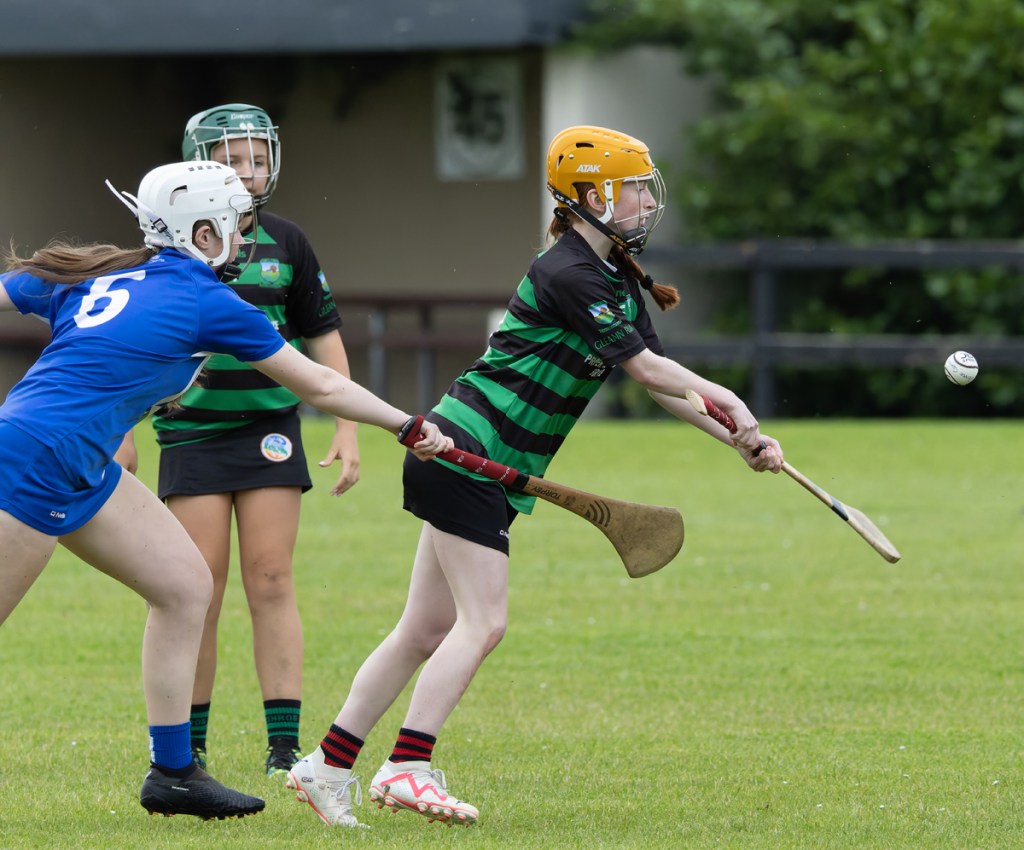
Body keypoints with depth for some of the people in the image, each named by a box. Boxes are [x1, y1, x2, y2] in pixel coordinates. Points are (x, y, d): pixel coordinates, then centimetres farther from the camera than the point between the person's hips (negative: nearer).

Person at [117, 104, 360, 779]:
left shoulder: (285, 244, 6)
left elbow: (323, 338, 12)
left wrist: (347, 431, 7)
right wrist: (122, 438, 6)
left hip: (270, 429, 1)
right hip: (193, 429, -1)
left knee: (271, 583, -3)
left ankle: (285, 745, -2)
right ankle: (188, 746, 6)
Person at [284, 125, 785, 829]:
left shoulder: (618, 280, 14)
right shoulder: (568, 275, -17)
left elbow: (661, 384, 14)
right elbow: (649, 370, -15)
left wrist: (741, 440, 4)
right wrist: (729, 402, -3)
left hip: (490, 474, 10)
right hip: (465, 453, -10)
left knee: (427, 630, 8)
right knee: (482, 622, -14)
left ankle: (327, 767, 10)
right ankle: (406, 769, -14)